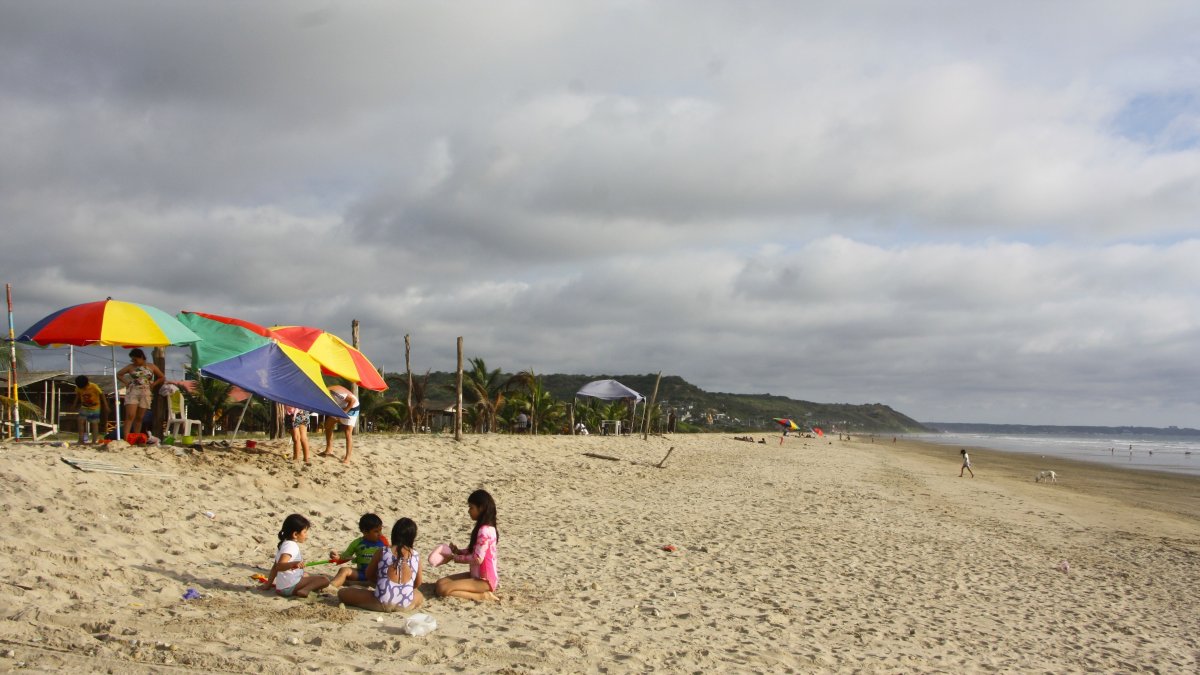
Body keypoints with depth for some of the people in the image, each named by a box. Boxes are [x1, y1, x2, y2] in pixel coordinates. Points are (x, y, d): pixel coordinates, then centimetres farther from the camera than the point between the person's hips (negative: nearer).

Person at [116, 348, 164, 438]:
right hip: (132, 392, -1)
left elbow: (162, 378, 13)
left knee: (139, 418, 3)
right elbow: (118, 374, 14)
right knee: (130, 416, -15)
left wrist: (153, 384, 1)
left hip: (145, 394, 1)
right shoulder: (130, 367, 6)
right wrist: (126, 382, 1)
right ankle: (126, 437, -22)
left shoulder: (151, 367, 8)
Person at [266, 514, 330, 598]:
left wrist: (268, 584, 26)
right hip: (290, 587, -10)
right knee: (325, 580, -14)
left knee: (306, 574, 37)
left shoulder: (283, 544, 16)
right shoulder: (291, 546, -16)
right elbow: (278, 566, -30)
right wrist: (294, 564, -45)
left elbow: (274, 567, 22)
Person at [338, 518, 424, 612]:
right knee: (419, 596, 39)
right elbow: (418, 583, 15)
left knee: (342, 593, 10)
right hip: (406, 605, 3)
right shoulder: (416, 555, 3)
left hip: (382, 603, -3)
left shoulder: (381, 552, -1)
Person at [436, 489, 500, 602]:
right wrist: (458, 551, -2)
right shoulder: (485, 528, 9)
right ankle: (482, 592, 5)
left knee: (442, 589, -18)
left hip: (484, 580, -10)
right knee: (440, 582, 5)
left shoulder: (484, 531, -22)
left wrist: (455, 557, -14)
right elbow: (473, 551, 15)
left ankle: (480, 596, -10)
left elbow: (477, 559, -25)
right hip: (477, 575, 10)